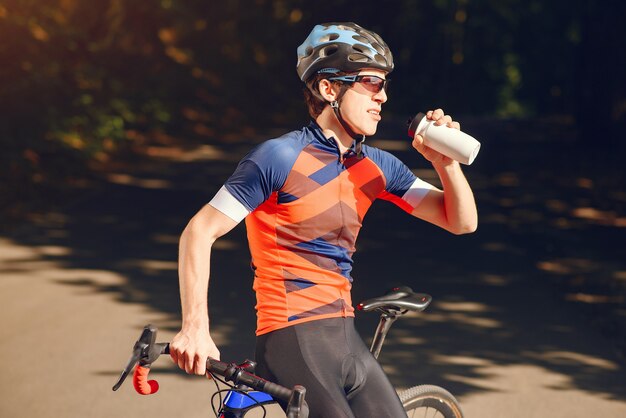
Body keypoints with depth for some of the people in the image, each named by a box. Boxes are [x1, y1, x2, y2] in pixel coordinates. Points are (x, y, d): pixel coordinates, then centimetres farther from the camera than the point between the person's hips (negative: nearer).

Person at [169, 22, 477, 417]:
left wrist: (446, 162, -7)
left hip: (347, 341, 7)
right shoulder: (280, 158, -10)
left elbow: (461, 221, 11)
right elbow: (200, 233, -11)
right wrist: (196, 326, -19)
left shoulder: (376, 166, 9)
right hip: (294, 342, -7)